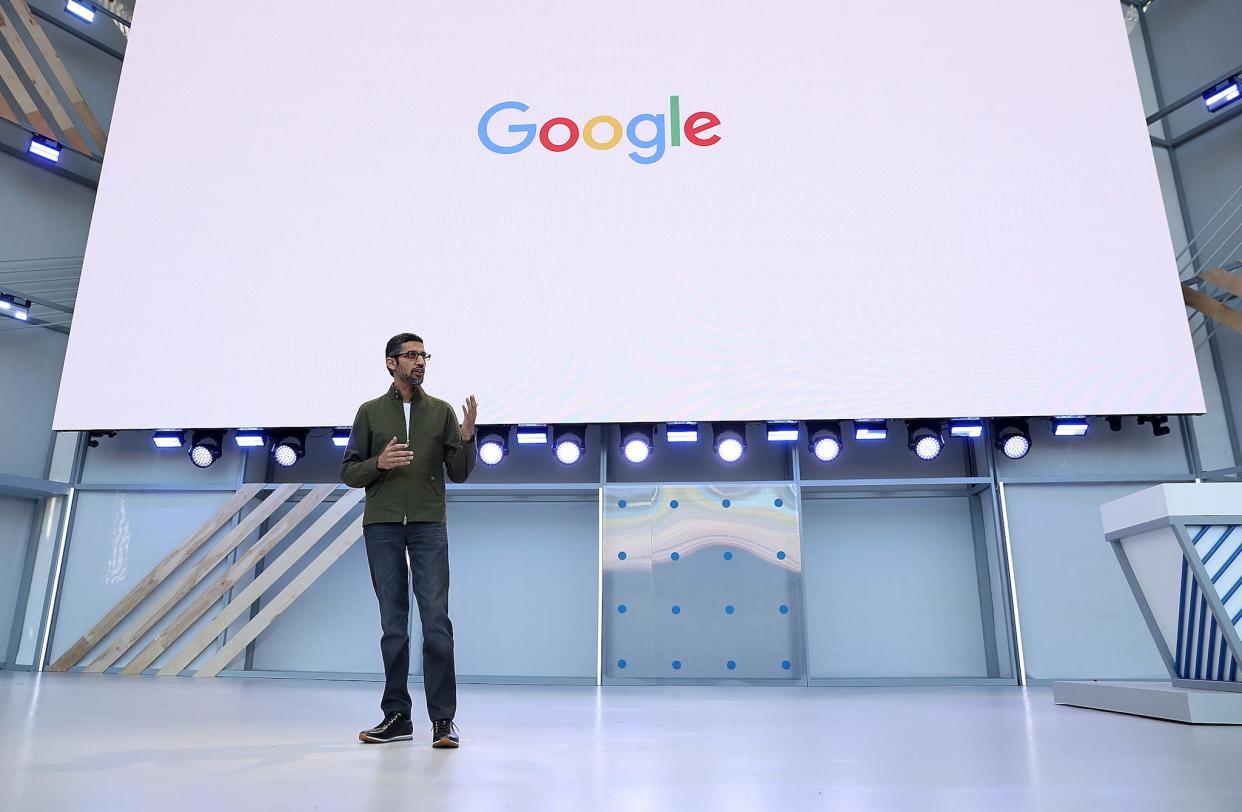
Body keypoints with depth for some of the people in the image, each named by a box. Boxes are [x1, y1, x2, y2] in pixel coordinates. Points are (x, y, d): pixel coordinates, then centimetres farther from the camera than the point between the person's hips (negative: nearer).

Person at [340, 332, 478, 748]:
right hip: (382, 526, 1)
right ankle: (397, 716, 15)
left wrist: (466, 436, -11)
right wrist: (378, 463, -13)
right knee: (393, 623, 6)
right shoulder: (370, 412, 9)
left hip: (429, 525, -1)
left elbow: (459, 473, 6)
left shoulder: (442, 411, 9)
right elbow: (349, 473, 7)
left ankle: (443, 719, 0)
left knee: (436, 619, -6)